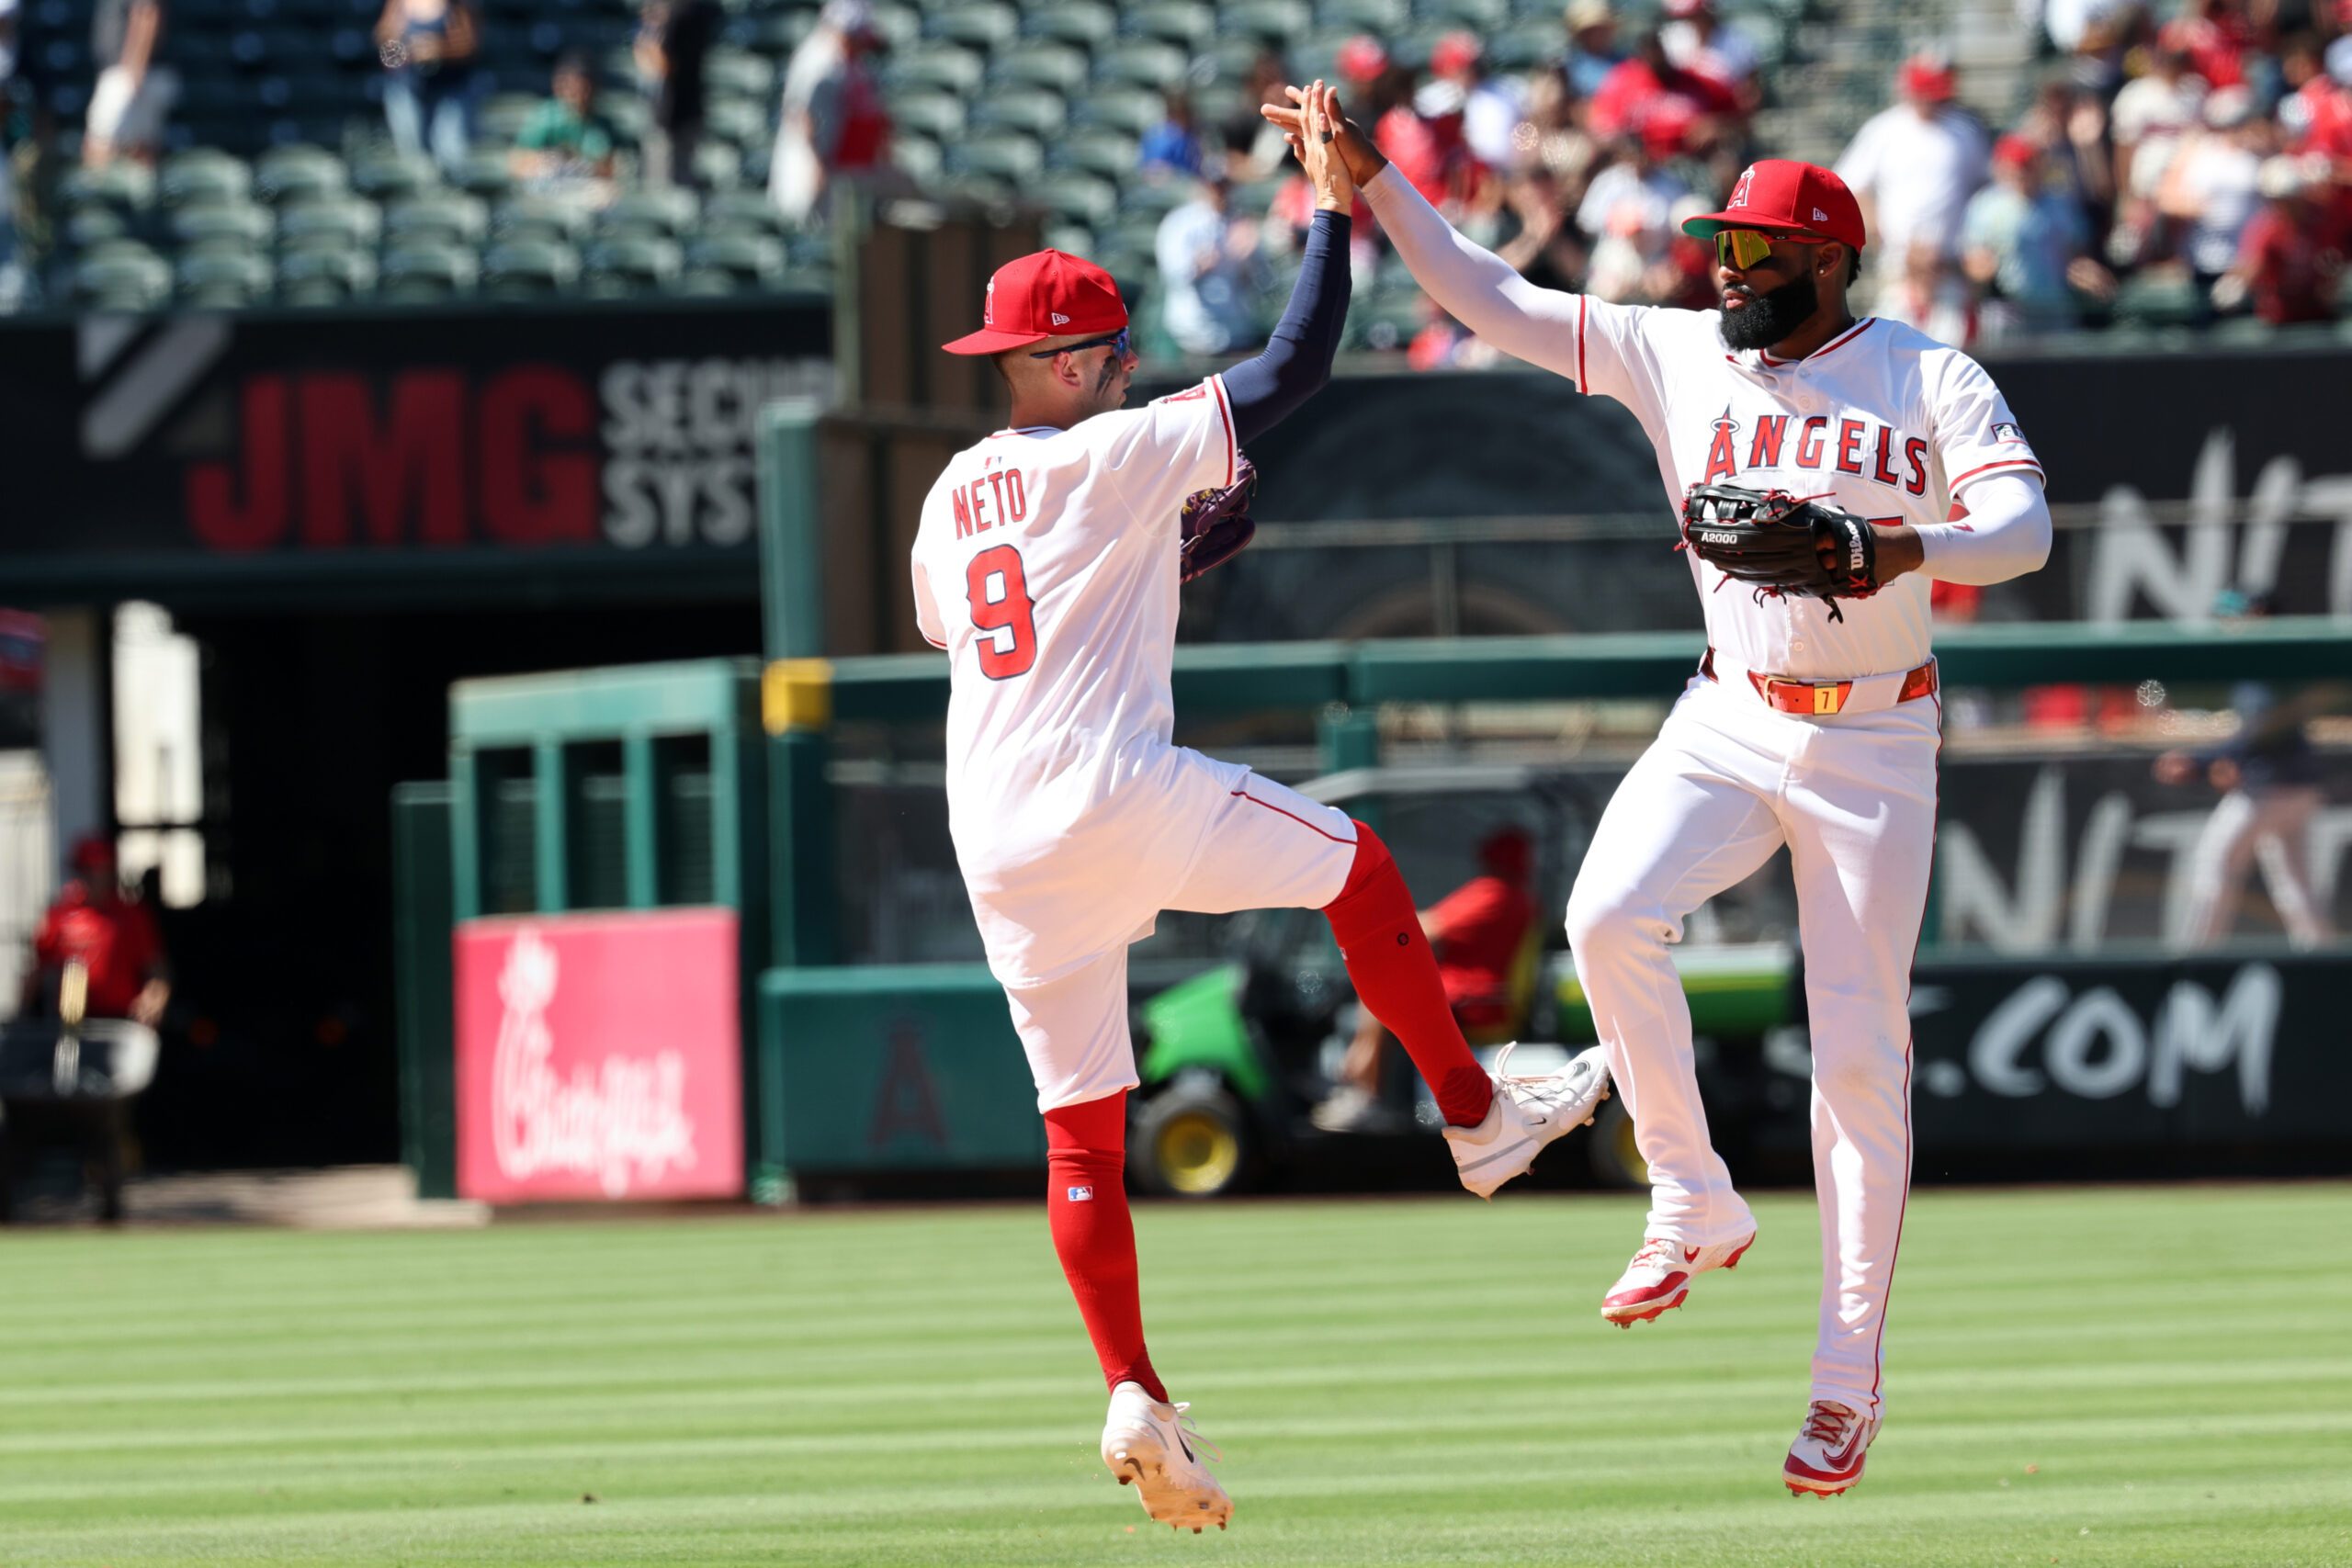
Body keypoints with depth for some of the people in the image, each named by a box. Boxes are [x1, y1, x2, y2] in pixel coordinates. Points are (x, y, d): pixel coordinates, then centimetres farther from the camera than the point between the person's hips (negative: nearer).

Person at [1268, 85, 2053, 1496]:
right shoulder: (1679, 355, 4)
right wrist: (1373, 178, -5)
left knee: (1861, 1053, -4)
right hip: (1729, 726, 3)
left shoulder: (1932, 380, -6)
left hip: (1875, 745, -3)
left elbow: (2024, 531, -18)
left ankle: (1850, 1373, 4)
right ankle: (1695, 1207, -7)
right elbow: (1489, 300, 4)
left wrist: (1889, 551, -35)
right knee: (1609, 916, -25)